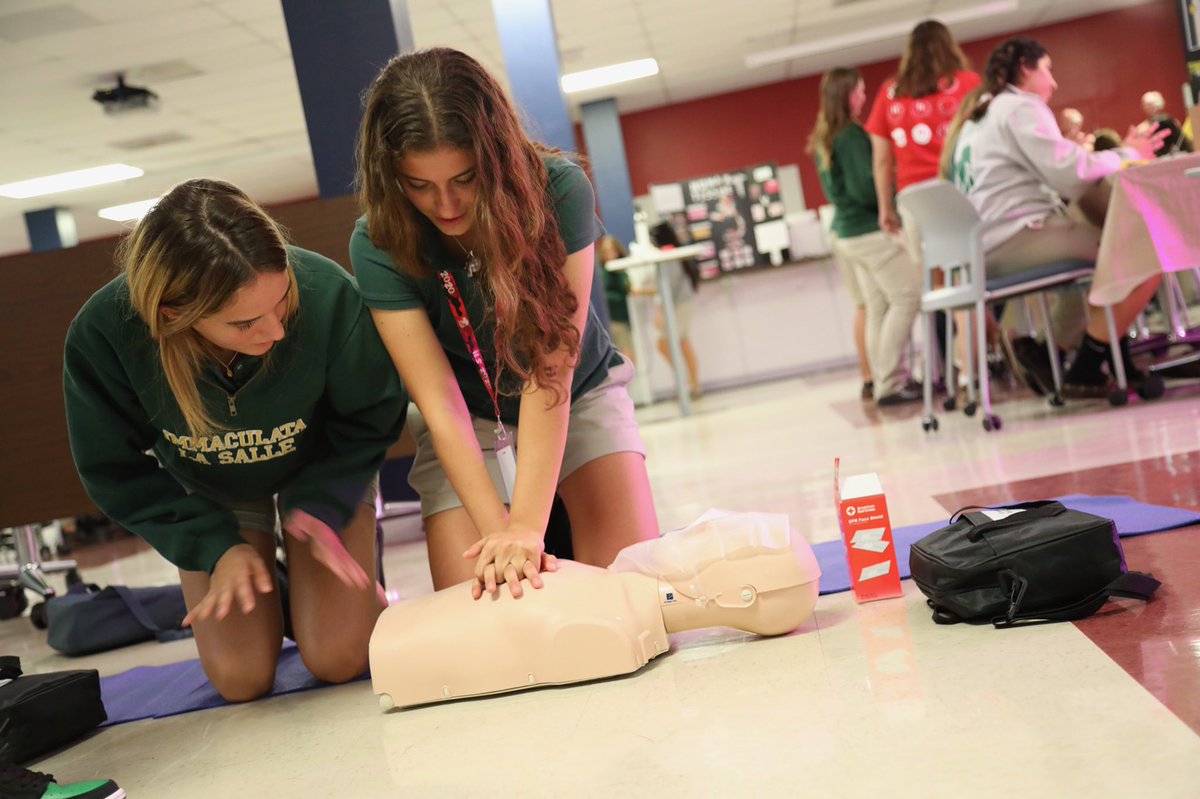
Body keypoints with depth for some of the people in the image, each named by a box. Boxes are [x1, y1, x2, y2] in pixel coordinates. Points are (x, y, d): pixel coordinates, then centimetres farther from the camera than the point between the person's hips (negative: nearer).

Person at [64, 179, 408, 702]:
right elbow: (117, 472, -14)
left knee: (338, 659, -9)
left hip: (322, 472, -1)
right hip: (211, 496, 1)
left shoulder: (326, 294, -37)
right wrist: (214, 547, -22)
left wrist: (322, 507, -26)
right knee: (240, 680, -3)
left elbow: (372, 419, -15)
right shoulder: (101, 336, -34)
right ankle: (269, 590, 27)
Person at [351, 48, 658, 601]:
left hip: (578, 394, 0)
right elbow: (439, 403, -25)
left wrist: (527, 527, -38)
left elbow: (551, 369, -31)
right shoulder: (379, 245, -24)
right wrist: (500, 531, -35)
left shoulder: (558, 192, -27)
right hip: (469, 420, 1)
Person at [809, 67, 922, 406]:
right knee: (906, 299, -7)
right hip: (872, 231, -9)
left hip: (846, 233, 10)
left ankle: (885, 379, 12)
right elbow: (864, 186, -20)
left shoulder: (823, 141, 14)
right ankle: (890, 383, -9)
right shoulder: (852, 135, -14)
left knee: (877, 308, 11)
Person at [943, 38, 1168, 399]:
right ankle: (1084, 374, -8)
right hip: (1017, 238, -10)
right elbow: (1070, 175, -13)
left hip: (985, 251, 10)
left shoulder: (975, 117, 25)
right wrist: (1128, 154, 4)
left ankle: (1051, 353, 12)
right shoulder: (1020, 107, -3)